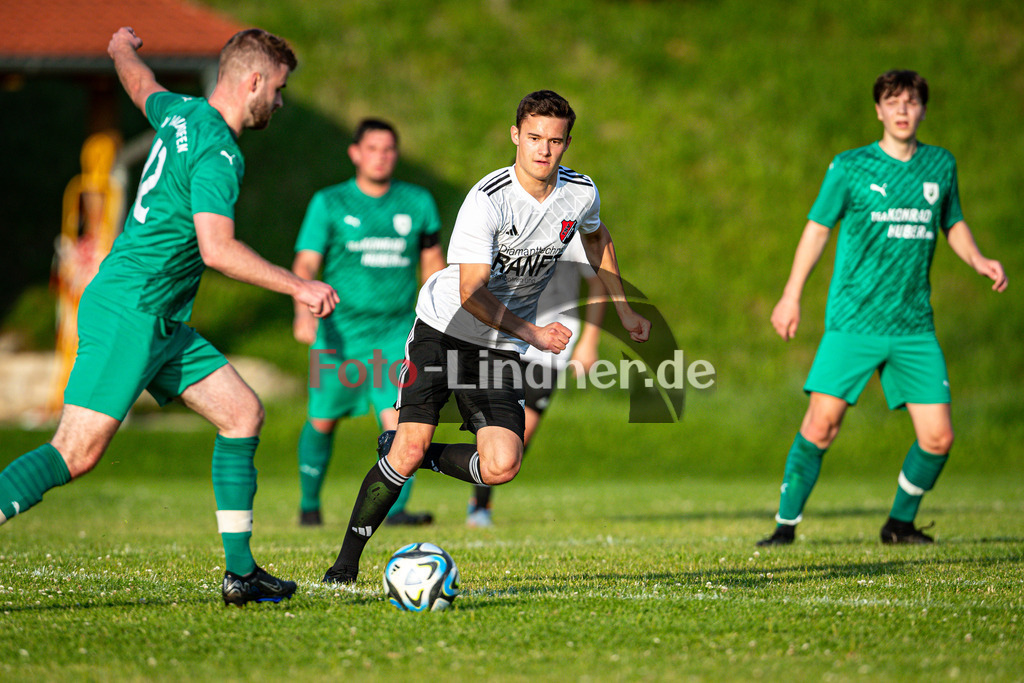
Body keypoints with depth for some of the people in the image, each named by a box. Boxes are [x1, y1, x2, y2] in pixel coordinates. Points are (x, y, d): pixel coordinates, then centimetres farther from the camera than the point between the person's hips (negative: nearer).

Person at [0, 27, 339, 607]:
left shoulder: (183, 114, 11)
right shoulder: (219, 153, -17)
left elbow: (141, 85, 34)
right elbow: (217, 249, -27)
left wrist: (123, 48, 57)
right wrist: (299, 287, -21)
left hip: (161, 322, 10)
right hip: (128, 314, -10)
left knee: (244, 412, 6)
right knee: (78, 453, -15)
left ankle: (240, 571, 7)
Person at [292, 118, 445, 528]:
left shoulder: (417, 203, 6)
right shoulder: (329, 204, -2)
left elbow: (432, 260, 19)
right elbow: (305, 265, -9)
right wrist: (303, 308, -27)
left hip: (395, 332, 1)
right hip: (339, 332, -1)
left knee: (399, 421, -18)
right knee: (323, 422, 11)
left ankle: (395, 509, -19)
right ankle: (310, 504, 31)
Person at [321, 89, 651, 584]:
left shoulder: (581, 194, -5)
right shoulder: (488, 199, -22)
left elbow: (596, 237, 21)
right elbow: (471, 294, -23)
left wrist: (622, 310, 21)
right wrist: (534, 335, -22)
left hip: (502, 346, 4)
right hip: (443, 326, -4)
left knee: (501, 467, -14)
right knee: (410, 447, -15)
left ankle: (410, 456, 14)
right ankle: (346, 561, 1)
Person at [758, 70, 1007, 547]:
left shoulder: (941, 165, 9)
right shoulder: (849, 168, 0)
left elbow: (953, 225, 23)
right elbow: (817, 229, 8)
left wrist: (978, 261, 4)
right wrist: (791, 296, 4)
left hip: (915, 328, 3)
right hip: (853, 323, -3)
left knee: (938, 438, -3)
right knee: (820, 425, -12)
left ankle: (900, 524, 18)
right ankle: (786, 524, 1)